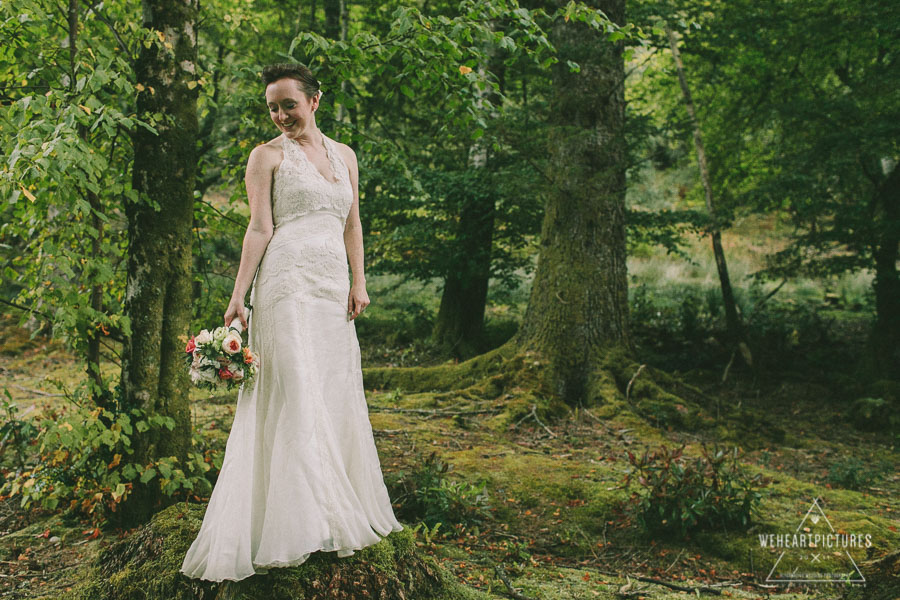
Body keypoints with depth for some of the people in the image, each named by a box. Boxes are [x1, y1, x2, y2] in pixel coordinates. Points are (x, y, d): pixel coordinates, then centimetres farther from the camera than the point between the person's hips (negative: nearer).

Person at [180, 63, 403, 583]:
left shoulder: (344, 155, 19)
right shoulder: (268, 155, 4)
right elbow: (260, 228, -2)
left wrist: (358, 282, 9)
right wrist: (238, 296, -8)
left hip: (333, 289, 5)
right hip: (288, 284, -5)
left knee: (337, 395, 6)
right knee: (294, 395, -9)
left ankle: (339, 512, 17)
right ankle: (293, 525, -5)